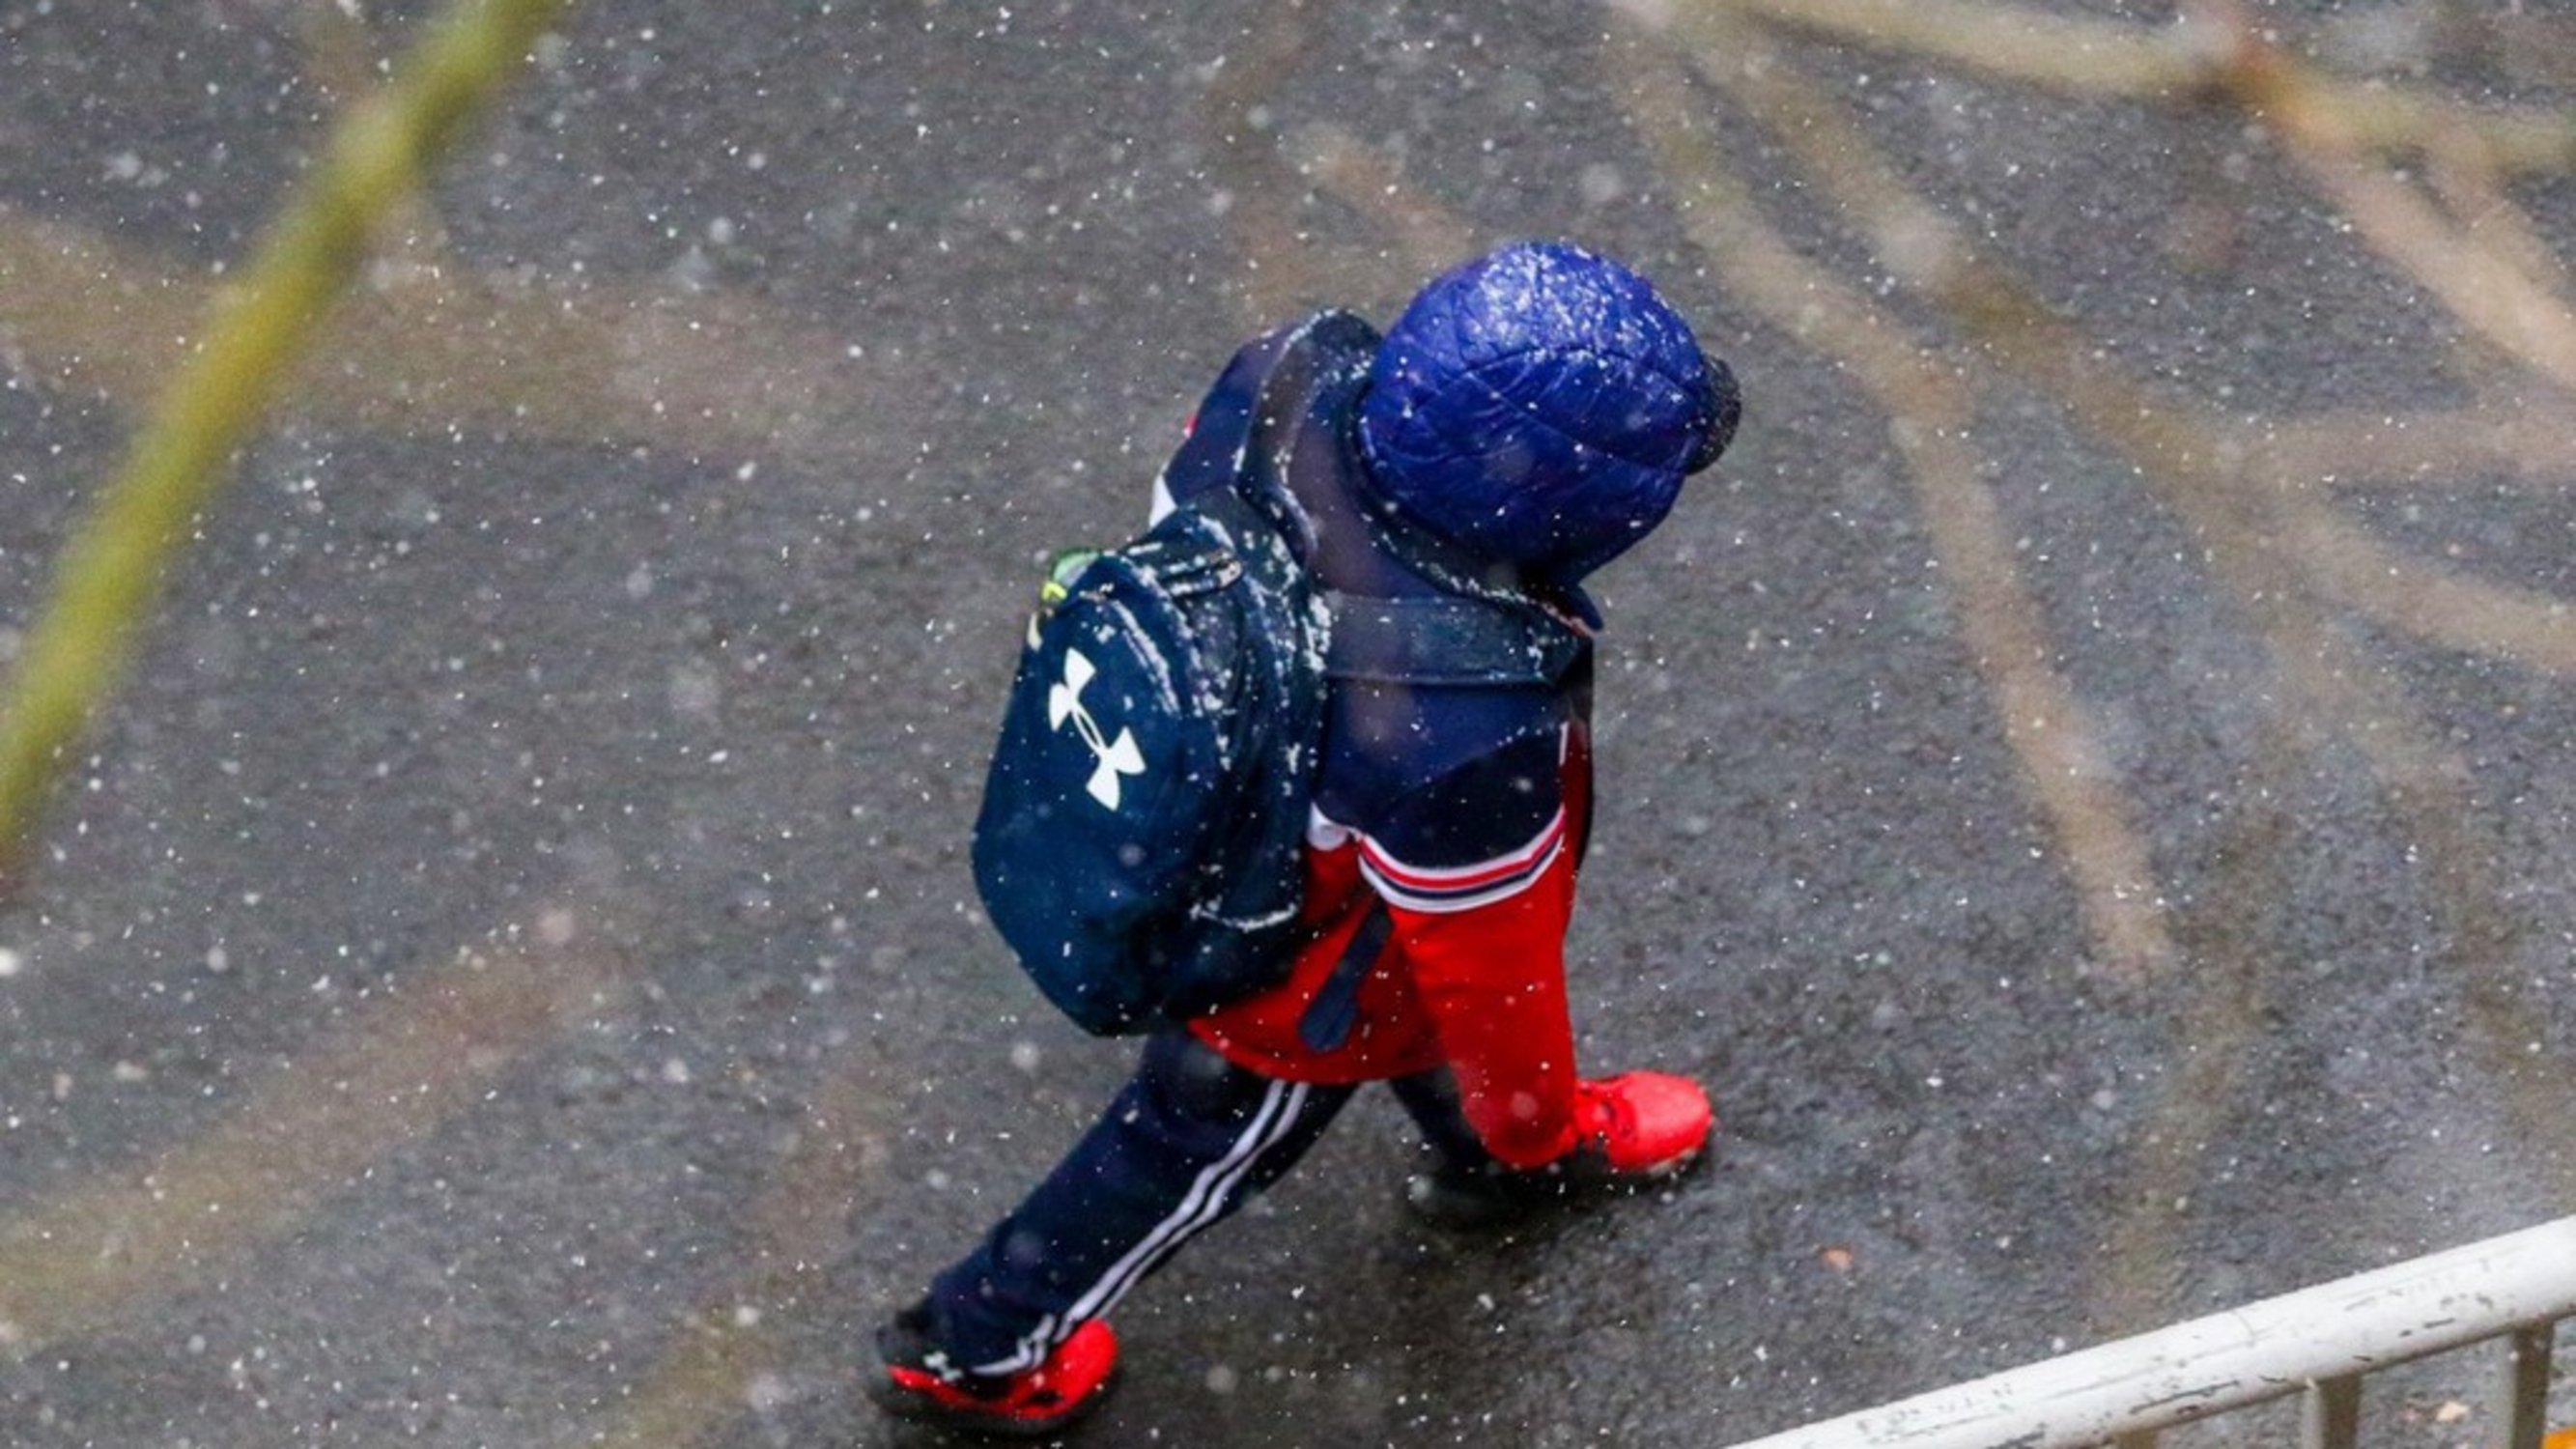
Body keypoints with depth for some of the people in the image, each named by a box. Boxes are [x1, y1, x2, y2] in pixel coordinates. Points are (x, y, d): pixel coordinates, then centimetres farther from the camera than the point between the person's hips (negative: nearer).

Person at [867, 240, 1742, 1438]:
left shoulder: (1294, 376, -31)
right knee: (1201, 1137, 26)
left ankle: (1491, 1154, 68)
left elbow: (1184, 503, -5)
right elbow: (1487, 968, -24)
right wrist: (1536, 1123, -2)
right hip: (1284, 983, -6)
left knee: (1404, 987, 35)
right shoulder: (1464, 740, -45)